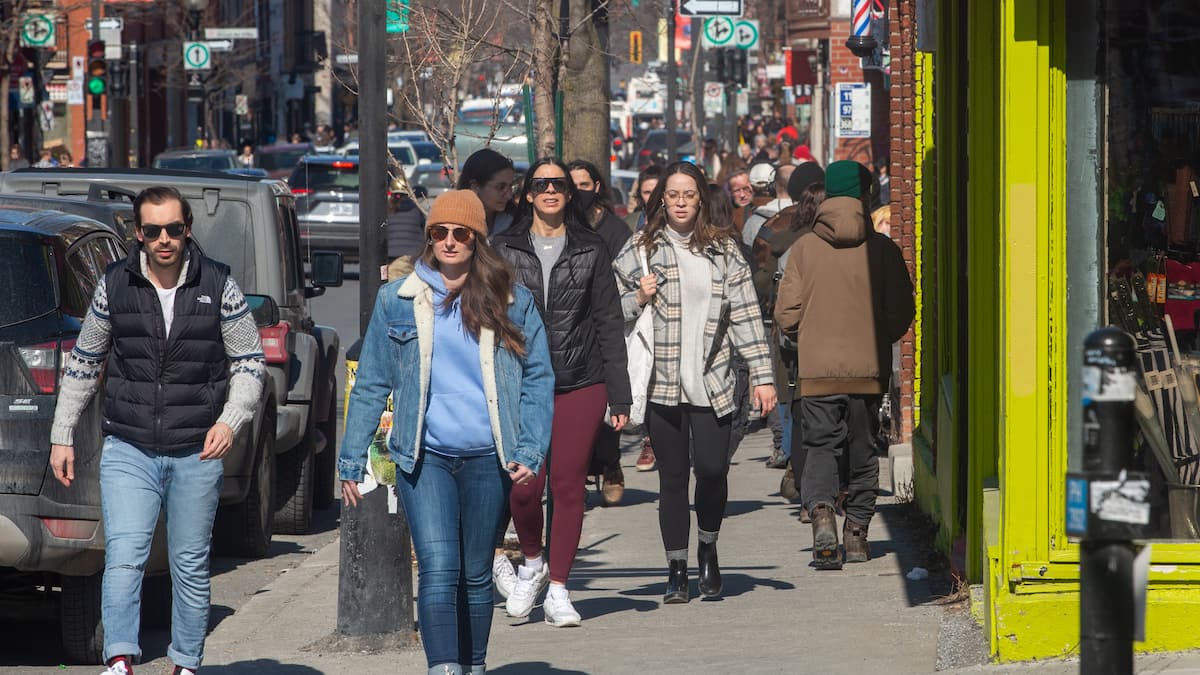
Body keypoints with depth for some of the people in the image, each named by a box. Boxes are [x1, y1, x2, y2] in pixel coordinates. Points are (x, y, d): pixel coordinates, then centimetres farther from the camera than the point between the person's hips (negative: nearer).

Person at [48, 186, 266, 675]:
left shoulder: (218, 286, -1)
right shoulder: (114, 286, 2)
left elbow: (250, 362, 6)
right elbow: (83, 363, 13)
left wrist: (230, 421, -10)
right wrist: (62, 435, 10)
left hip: (197, 454, 0)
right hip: (127, 450, 0)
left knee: (191, 565, 7)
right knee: (123, 556, -16)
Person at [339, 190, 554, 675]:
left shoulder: (512, 302, 5)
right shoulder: (397, 301, 4)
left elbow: (538, 379, 7)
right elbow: (371, 384, 7)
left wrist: (530, 451, -5)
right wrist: (351, 461, 4)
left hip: (486, 458, 1)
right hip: (424, 457, -1)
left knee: (475, 574, 10)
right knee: (438, 571, -14)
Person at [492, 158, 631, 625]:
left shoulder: (590, 250, 7)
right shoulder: (504, 250, 6)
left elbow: (609, 323, 7)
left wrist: (619, 395, 2)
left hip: (581, 384, 0)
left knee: (569, 485, -1)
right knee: (524, 485, -10)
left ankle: (557, 590, 8)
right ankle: (532, 564, 18)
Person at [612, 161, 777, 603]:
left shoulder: (724, 251, 9)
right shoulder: (641, 250, 6)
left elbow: (745, 315, 9)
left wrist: (762, 376, 4)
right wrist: (639, 298, -12)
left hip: (712, 382, 0)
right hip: (662, 381, 0)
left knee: (712, 469, -12)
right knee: (672, 476, 1)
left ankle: (708, 547, 14)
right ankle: (677, 570, 10)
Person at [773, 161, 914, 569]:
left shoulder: (804, 247, -2)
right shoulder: (882, 249, -2)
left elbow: (786, 314, -2)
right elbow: (901, 314, -1)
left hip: (816, 369, -1)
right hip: (869, 368, 1)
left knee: (820, 448, 4)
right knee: (862, 452, 14)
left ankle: (821, 513, -21)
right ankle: (857, 532, 17)